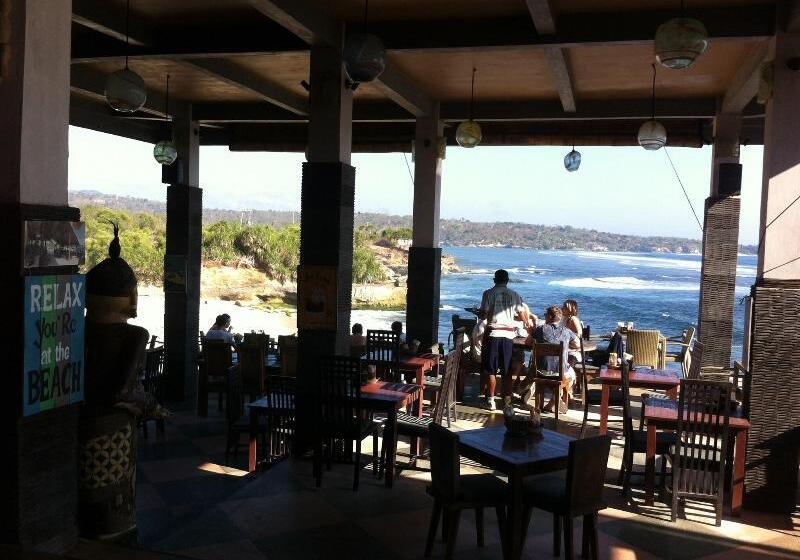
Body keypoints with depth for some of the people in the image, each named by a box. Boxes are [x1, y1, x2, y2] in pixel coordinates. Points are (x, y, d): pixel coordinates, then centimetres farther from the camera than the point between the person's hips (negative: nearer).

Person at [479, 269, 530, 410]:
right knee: (507, 371, 10)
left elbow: (483, 315, -7)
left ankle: (491, 400, 7)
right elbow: (523, 317, 5)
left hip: (492, 333, -2)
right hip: (508, 335, 2)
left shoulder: (489, 293, -3)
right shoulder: (514, 295, 6)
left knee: (490, 370, 5)